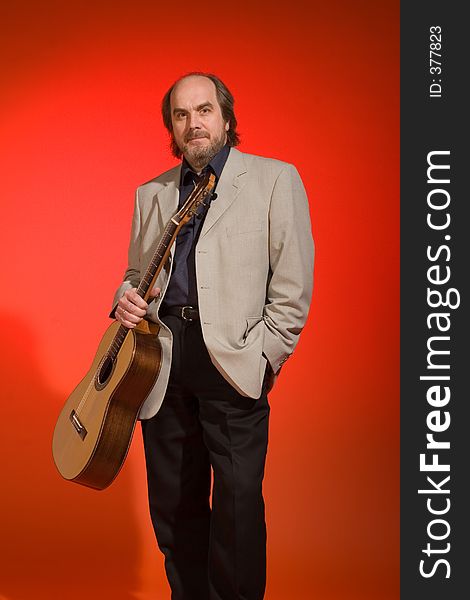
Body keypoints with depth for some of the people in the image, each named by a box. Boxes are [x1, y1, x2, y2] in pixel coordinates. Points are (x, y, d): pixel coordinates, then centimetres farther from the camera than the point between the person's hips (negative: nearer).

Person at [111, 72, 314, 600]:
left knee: (238, 500, -6)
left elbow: (293, 285, -2)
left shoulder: (274, 179, 3)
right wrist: (126, 299, 2)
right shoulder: (151, 193, 18)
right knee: (172, 500, 11)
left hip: (232, 358, -4)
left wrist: (263, 360, -8)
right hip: (161, 358, 5)